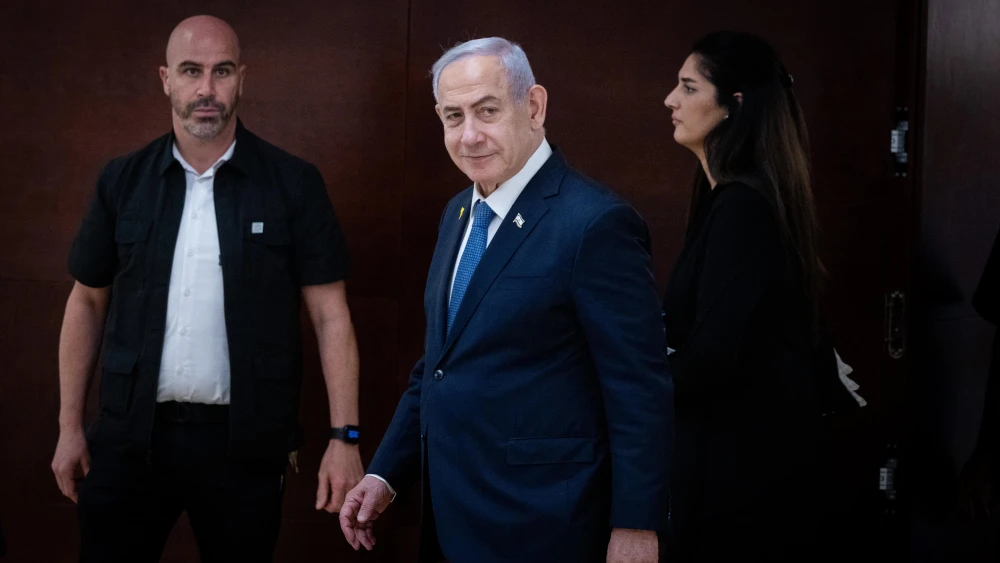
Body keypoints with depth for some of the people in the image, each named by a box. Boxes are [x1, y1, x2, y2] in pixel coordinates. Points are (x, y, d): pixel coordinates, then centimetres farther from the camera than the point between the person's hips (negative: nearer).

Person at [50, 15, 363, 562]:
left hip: (244, 442, -2)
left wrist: (344, 437, -9)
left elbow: (329, 314, -3)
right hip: (130, 436, 2)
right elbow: (87, 301, 11)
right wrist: (69, 425, 8)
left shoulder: (293, 183, -3)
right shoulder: (122, 181, 4)